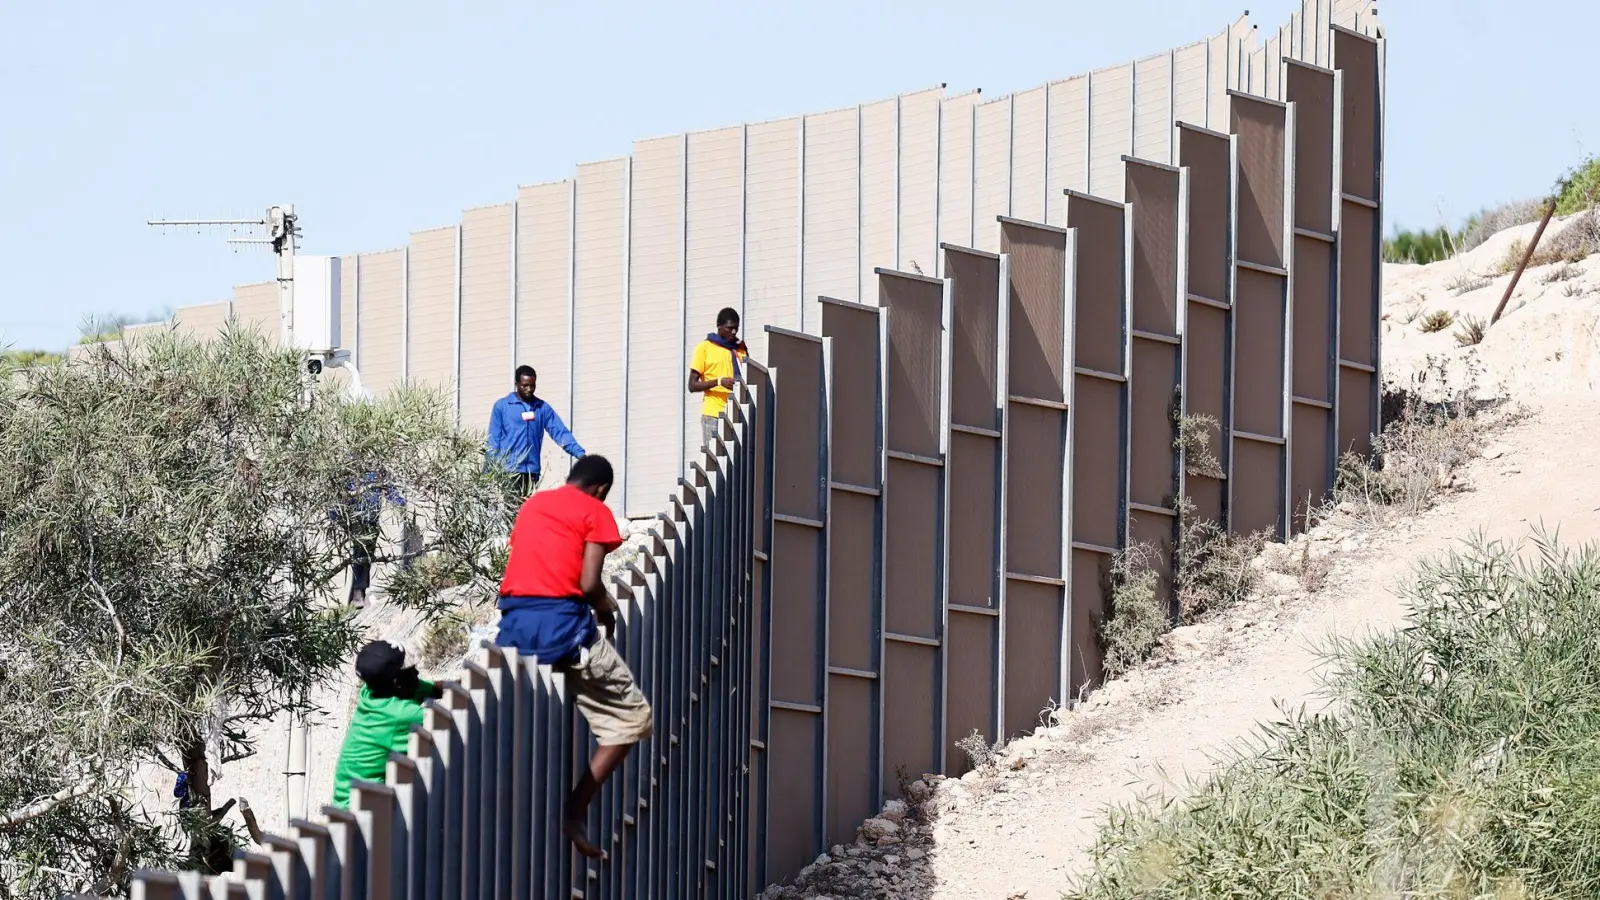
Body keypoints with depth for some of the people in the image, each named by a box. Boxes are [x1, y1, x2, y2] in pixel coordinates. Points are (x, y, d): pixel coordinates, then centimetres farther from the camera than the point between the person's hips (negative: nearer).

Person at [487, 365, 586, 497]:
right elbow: (494, 440, 1)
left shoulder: (543, 408, 10)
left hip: (531, 472, 3)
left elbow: (560, 432, 4)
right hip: (506, 471, -3)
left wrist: (579, 453, -10)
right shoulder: (502, 406, 2)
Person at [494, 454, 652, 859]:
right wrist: (608, 614, 14)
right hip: (562, 623, -6)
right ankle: (575, 809, -6)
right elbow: (589, 583, -7)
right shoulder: (595, 512, 3)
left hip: (514, 623, 6)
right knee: (631, 716, 6)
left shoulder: (531, 504, 21)